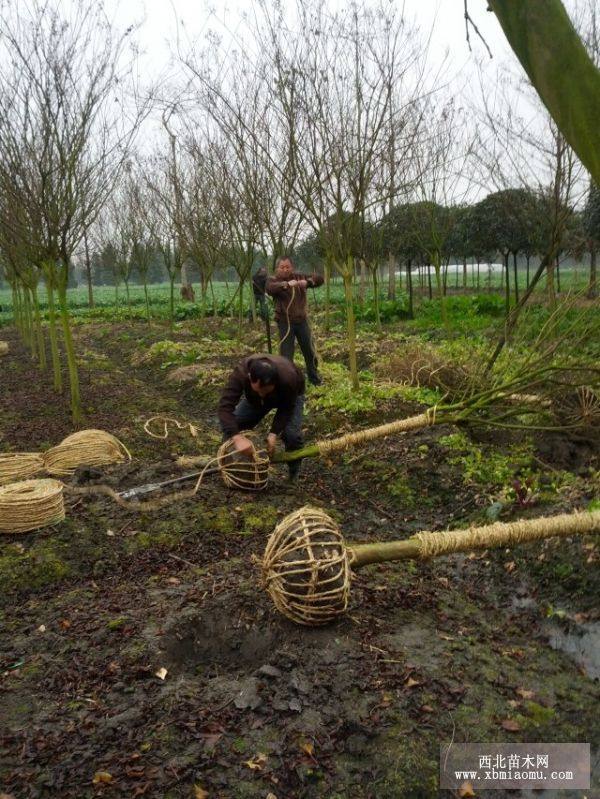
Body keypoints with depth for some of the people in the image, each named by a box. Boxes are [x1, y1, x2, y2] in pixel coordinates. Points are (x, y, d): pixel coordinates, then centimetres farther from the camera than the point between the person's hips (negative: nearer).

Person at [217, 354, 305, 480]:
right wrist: (237, 438, -57)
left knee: (291, 434, -25)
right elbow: (225, 406, -46)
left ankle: (295, 475, 2)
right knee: (231, 426, -15)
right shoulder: (240, 373, -41)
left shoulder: (288, 378, -44)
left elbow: (286, 409, -27)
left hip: (290, 396, -2)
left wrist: (273, 434, -38)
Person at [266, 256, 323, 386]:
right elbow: (269, 288, -30)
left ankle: (314, 376, 35)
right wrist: (287, 284, -45)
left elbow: (319, 279, -1)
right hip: (285, 322, -4)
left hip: (301, 320, 4)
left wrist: (307, 282, -22)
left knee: (309, 350, 15)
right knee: (286, 354, -2)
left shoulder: (299, 276, 5)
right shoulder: (273, 280, -6)